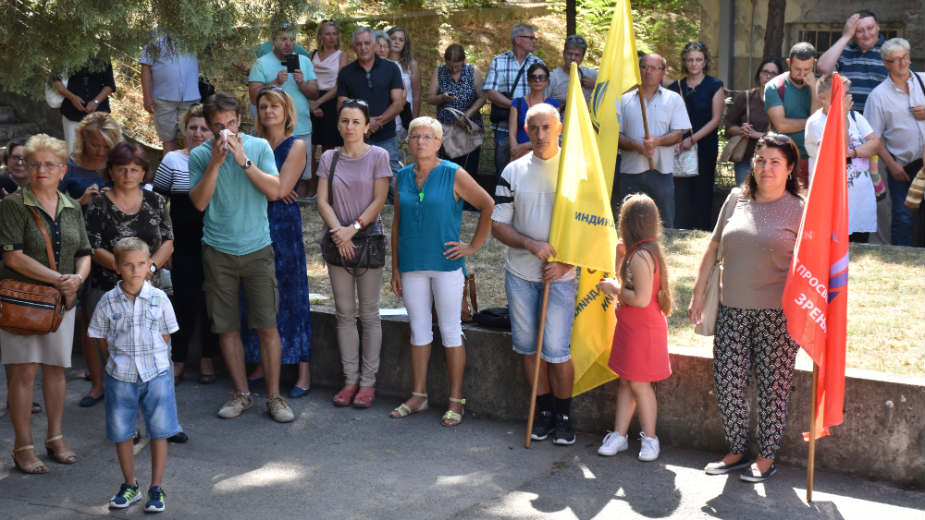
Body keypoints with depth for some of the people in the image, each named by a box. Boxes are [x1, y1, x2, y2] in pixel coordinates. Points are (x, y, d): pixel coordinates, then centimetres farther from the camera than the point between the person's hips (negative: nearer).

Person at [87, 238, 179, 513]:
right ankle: (130, 485, 26)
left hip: (155, 373, -1)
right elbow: (102, 338, 6)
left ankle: (156, 488, 15)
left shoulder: (158, 298, -5)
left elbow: (165, 335, 4)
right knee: (121, 433, 9)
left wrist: (152, 358, 2)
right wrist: (119, 359, 2)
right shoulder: (109, 301, -3)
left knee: (159, 432, 3)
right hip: (121, 376, 1)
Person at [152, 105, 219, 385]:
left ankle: (208, 360, 22)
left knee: (211, 302, 7)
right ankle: (178, 360, 18)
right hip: (184, 247, 0)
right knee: (184, 302, 2)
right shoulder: (172, 161, 2)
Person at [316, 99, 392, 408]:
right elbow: (322, 201, 2)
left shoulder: (378, 156, -1)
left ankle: (368, 382, 7)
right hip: (338, 241, 3)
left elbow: (379, 201, -6)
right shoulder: (329, 158, 8)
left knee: (369, 314, 2)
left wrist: (354, 229, -16)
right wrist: (339, 232, -12)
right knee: (344, 313, 6)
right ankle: (350, 379, 13)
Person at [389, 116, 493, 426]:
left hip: (445, 264, -4)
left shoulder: (454, 175, -5)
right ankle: (418, 396, 20)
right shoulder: (402, 177, 8)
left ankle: (456, 401, 9)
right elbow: (397, 224, 13)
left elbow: (488, 206, -1)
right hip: (412, 266, 4)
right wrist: (395, 268, 10)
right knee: (419, 330, 11)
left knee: (450, 331, 2)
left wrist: (473, 246, -4)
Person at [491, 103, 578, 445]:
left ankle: (564, 416, 11)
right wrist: (530, 244, -14)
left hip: (561, 275, -3)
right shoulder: (513, 172, 4)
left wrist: (564, 263, -13)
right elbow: (498, 225, 3)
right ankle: (544, 411, 23)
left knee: (556, 350, -6)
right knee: (527, 346, 8)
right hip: (520, 273, 3)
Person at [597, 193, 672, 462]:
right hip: (630, 328, 10)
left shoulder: (640, 257, -23)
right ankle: (619, 435, 21)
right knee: (626, 382, 14)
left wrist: (614, 289, -16)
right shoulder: (636, 252, 8)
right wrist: (619, 256, 10)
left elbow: (641, 299, -28)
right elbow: (628, 285, 17)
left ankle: (650, 439, 14)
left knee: (639, 384, 1)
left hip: (643, 330, -10)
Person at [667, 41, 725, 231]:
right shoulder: (675, 87, 10)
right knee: (679, 196, -4)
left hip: (705, 147, -2)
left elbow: (715, 119, -4)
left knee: (702, 194, 1)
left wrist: (693, 139, -13)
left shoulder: (714, 86, 3)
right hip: (679, 149, 2)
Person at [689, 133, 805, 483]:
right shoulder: (737, 199, 9)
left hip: (776, 313, -4)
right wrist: (698, 294, 13)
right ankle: (737, 451, 20)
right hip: (732, 309, 4)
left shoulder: (798, 209, -3)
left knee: (773, 386, 4)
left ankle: (766, 457, 17)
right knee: (726, 383, 3)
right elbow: (714, 248, 15)